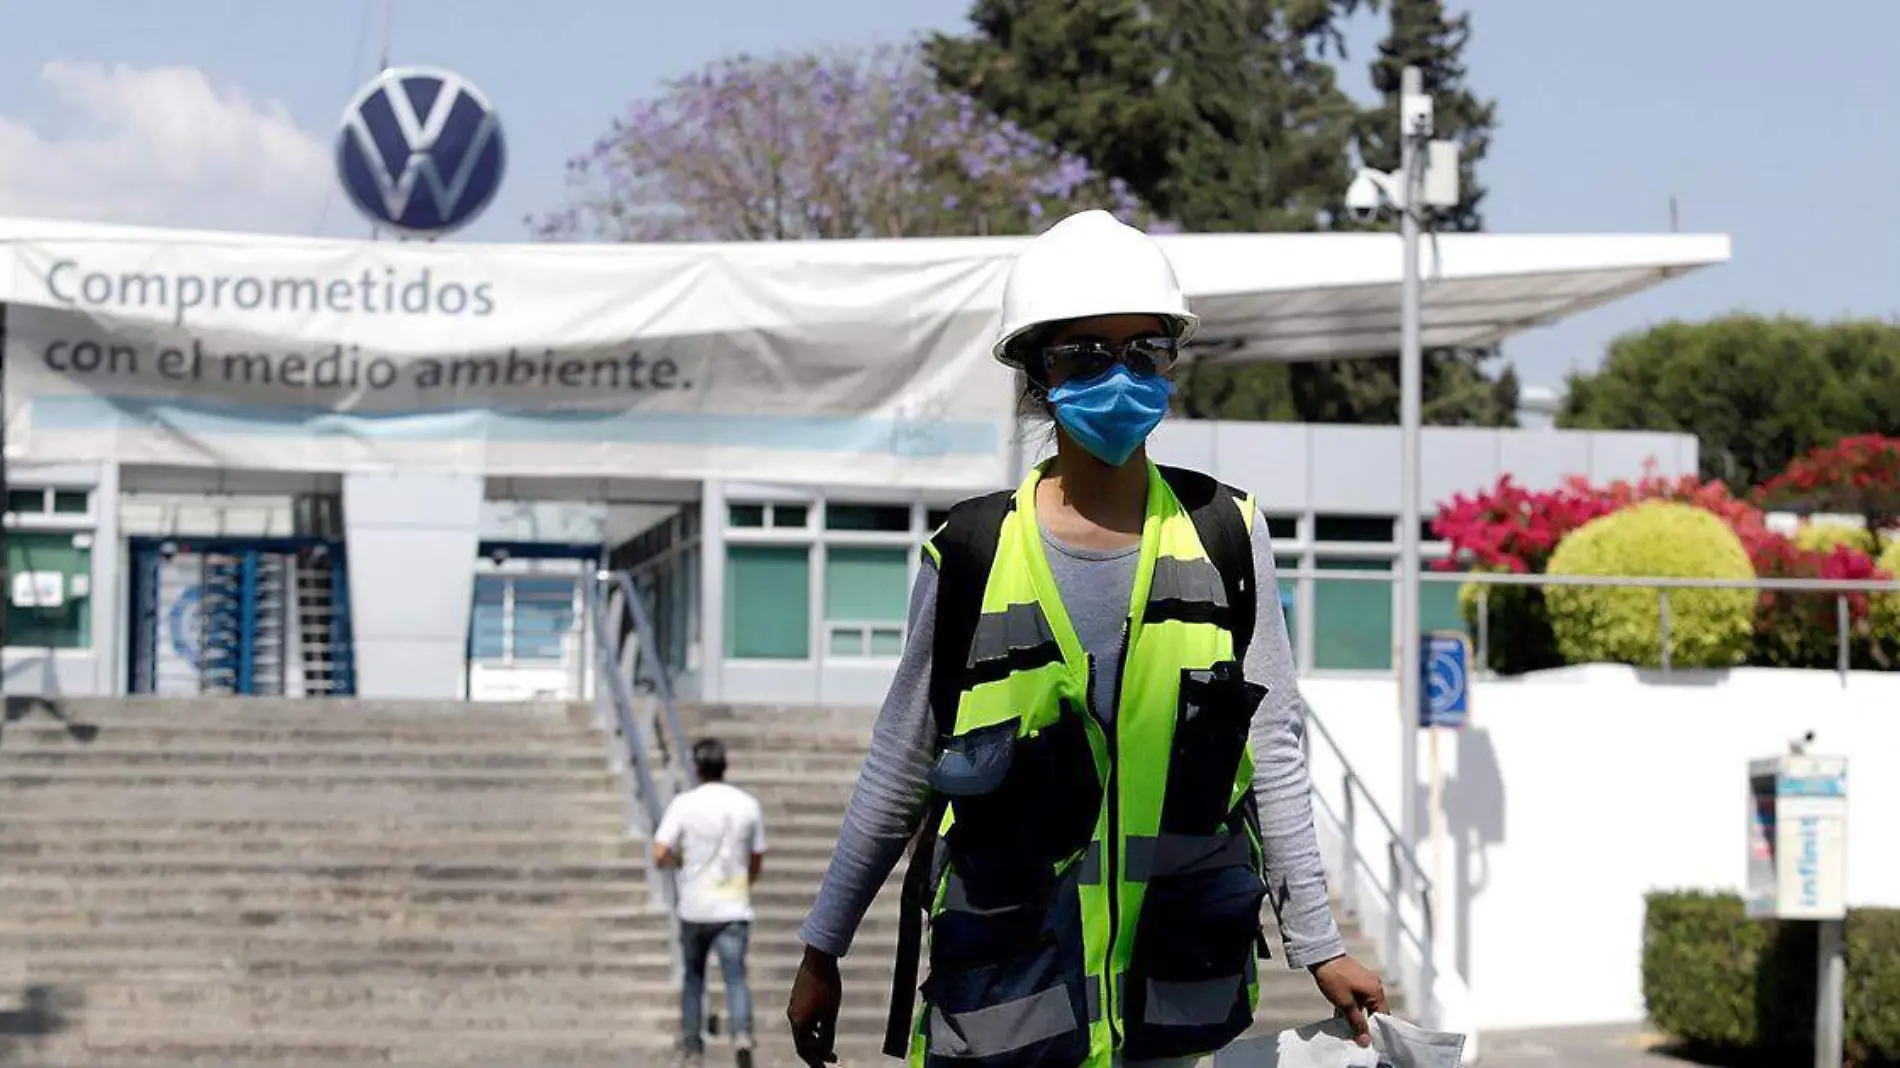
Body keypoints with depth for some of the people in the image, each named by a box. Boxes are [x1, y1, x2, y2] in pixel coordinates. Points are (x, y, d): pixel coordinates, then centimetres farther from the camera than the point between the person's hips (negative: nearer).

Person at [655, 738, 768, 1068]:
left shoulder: (684, 804, -6)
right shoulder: (748, 805, 2)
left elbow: (660, 855, -12)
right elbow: (757, 864, 9)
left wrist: (680, 861, 10)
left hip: (694, 907, 0)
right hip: (735, 908, 1)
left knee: (693, 976, 16)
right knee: (736, 976, -4)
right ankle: (742, 1033, -29)